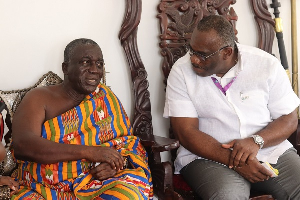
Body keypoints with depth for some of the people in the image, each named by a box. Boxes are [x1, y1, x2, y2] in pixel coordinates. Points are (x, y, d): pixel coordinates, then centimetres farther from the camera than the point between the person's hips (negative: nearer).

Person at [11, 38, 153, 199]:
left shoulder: (105, 97, 12)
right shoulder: (39, 99, 1)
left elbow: (129, 142, 11)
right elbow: (22, 145, -15)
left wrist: (118, 163, -13)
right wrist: (89, 152, -22)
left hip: (97, 185, 2)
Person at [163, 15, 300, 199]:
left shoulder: (267, 65, -4)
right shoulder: (182, 71, -8)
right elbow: (186, 132, -11)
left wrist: (256, 141, -19)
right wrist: (236, 162, -21)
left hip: (271, 149, 3)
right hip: (209, 156, -2)